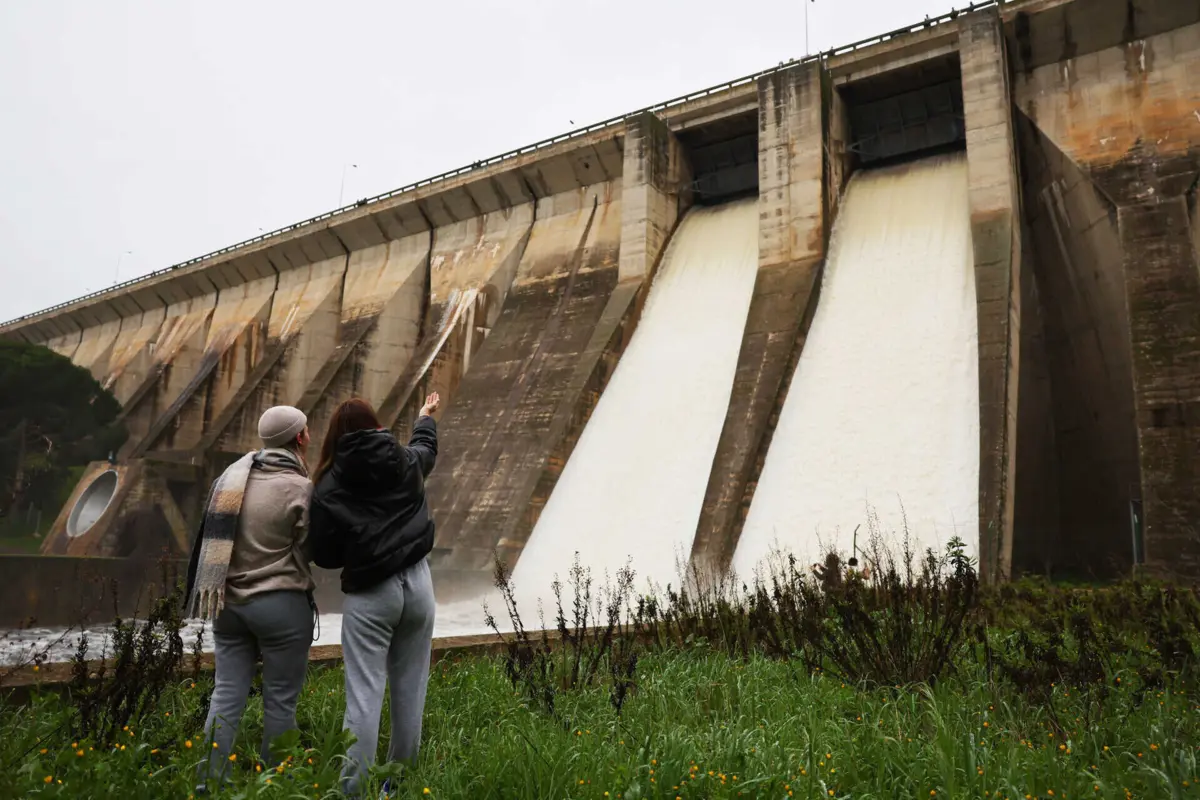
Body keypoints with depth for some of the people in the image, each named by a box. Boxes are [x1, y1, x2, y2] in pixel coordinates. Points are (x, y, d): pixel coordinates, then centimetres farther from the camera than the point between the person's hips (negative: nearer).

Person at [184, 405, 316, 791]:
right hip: (280, 604, -6)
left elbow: (210, 534, 13)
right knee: (280, 700, 6)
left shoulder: (231, 476, 6)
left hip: (228, 600, 7)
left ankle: (209, 780, 16)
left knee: (227, 693, 13)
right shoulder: (300, 488, -16)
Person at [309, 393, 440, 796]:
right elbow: (426, 446, 31)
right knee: (409, 689, 14)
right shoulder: (406, 462, 6)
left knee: (364, 695, 1)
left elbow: (324, 555, -4)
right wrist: (426, 417, 51)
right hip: (417, 583, 4)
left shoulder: (329, 485, -5)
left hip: (369, 595, -4)